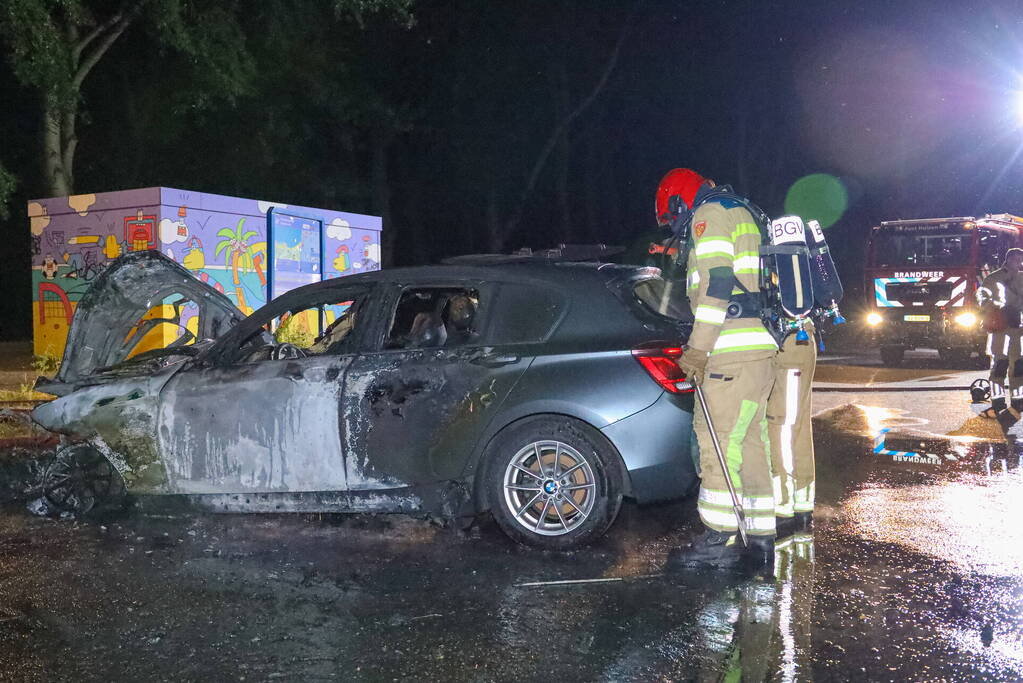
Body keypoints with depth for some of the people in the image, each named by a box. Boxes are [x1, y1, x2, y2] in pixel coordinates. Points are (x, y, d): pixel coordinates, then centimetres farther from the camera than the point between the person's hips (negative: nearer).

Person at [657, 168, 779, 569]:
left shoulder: (709, 213, -3)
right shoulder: (740, 213, 28)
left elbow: (717, 283, -16)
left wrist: (697, 349, -16)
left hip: (734, 352, -10)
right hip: (757, 349, 10)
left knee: (719, 440, -9)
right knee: (748, 442, 9)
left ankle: (719, 540, -7)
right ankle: (759, 540, 11)